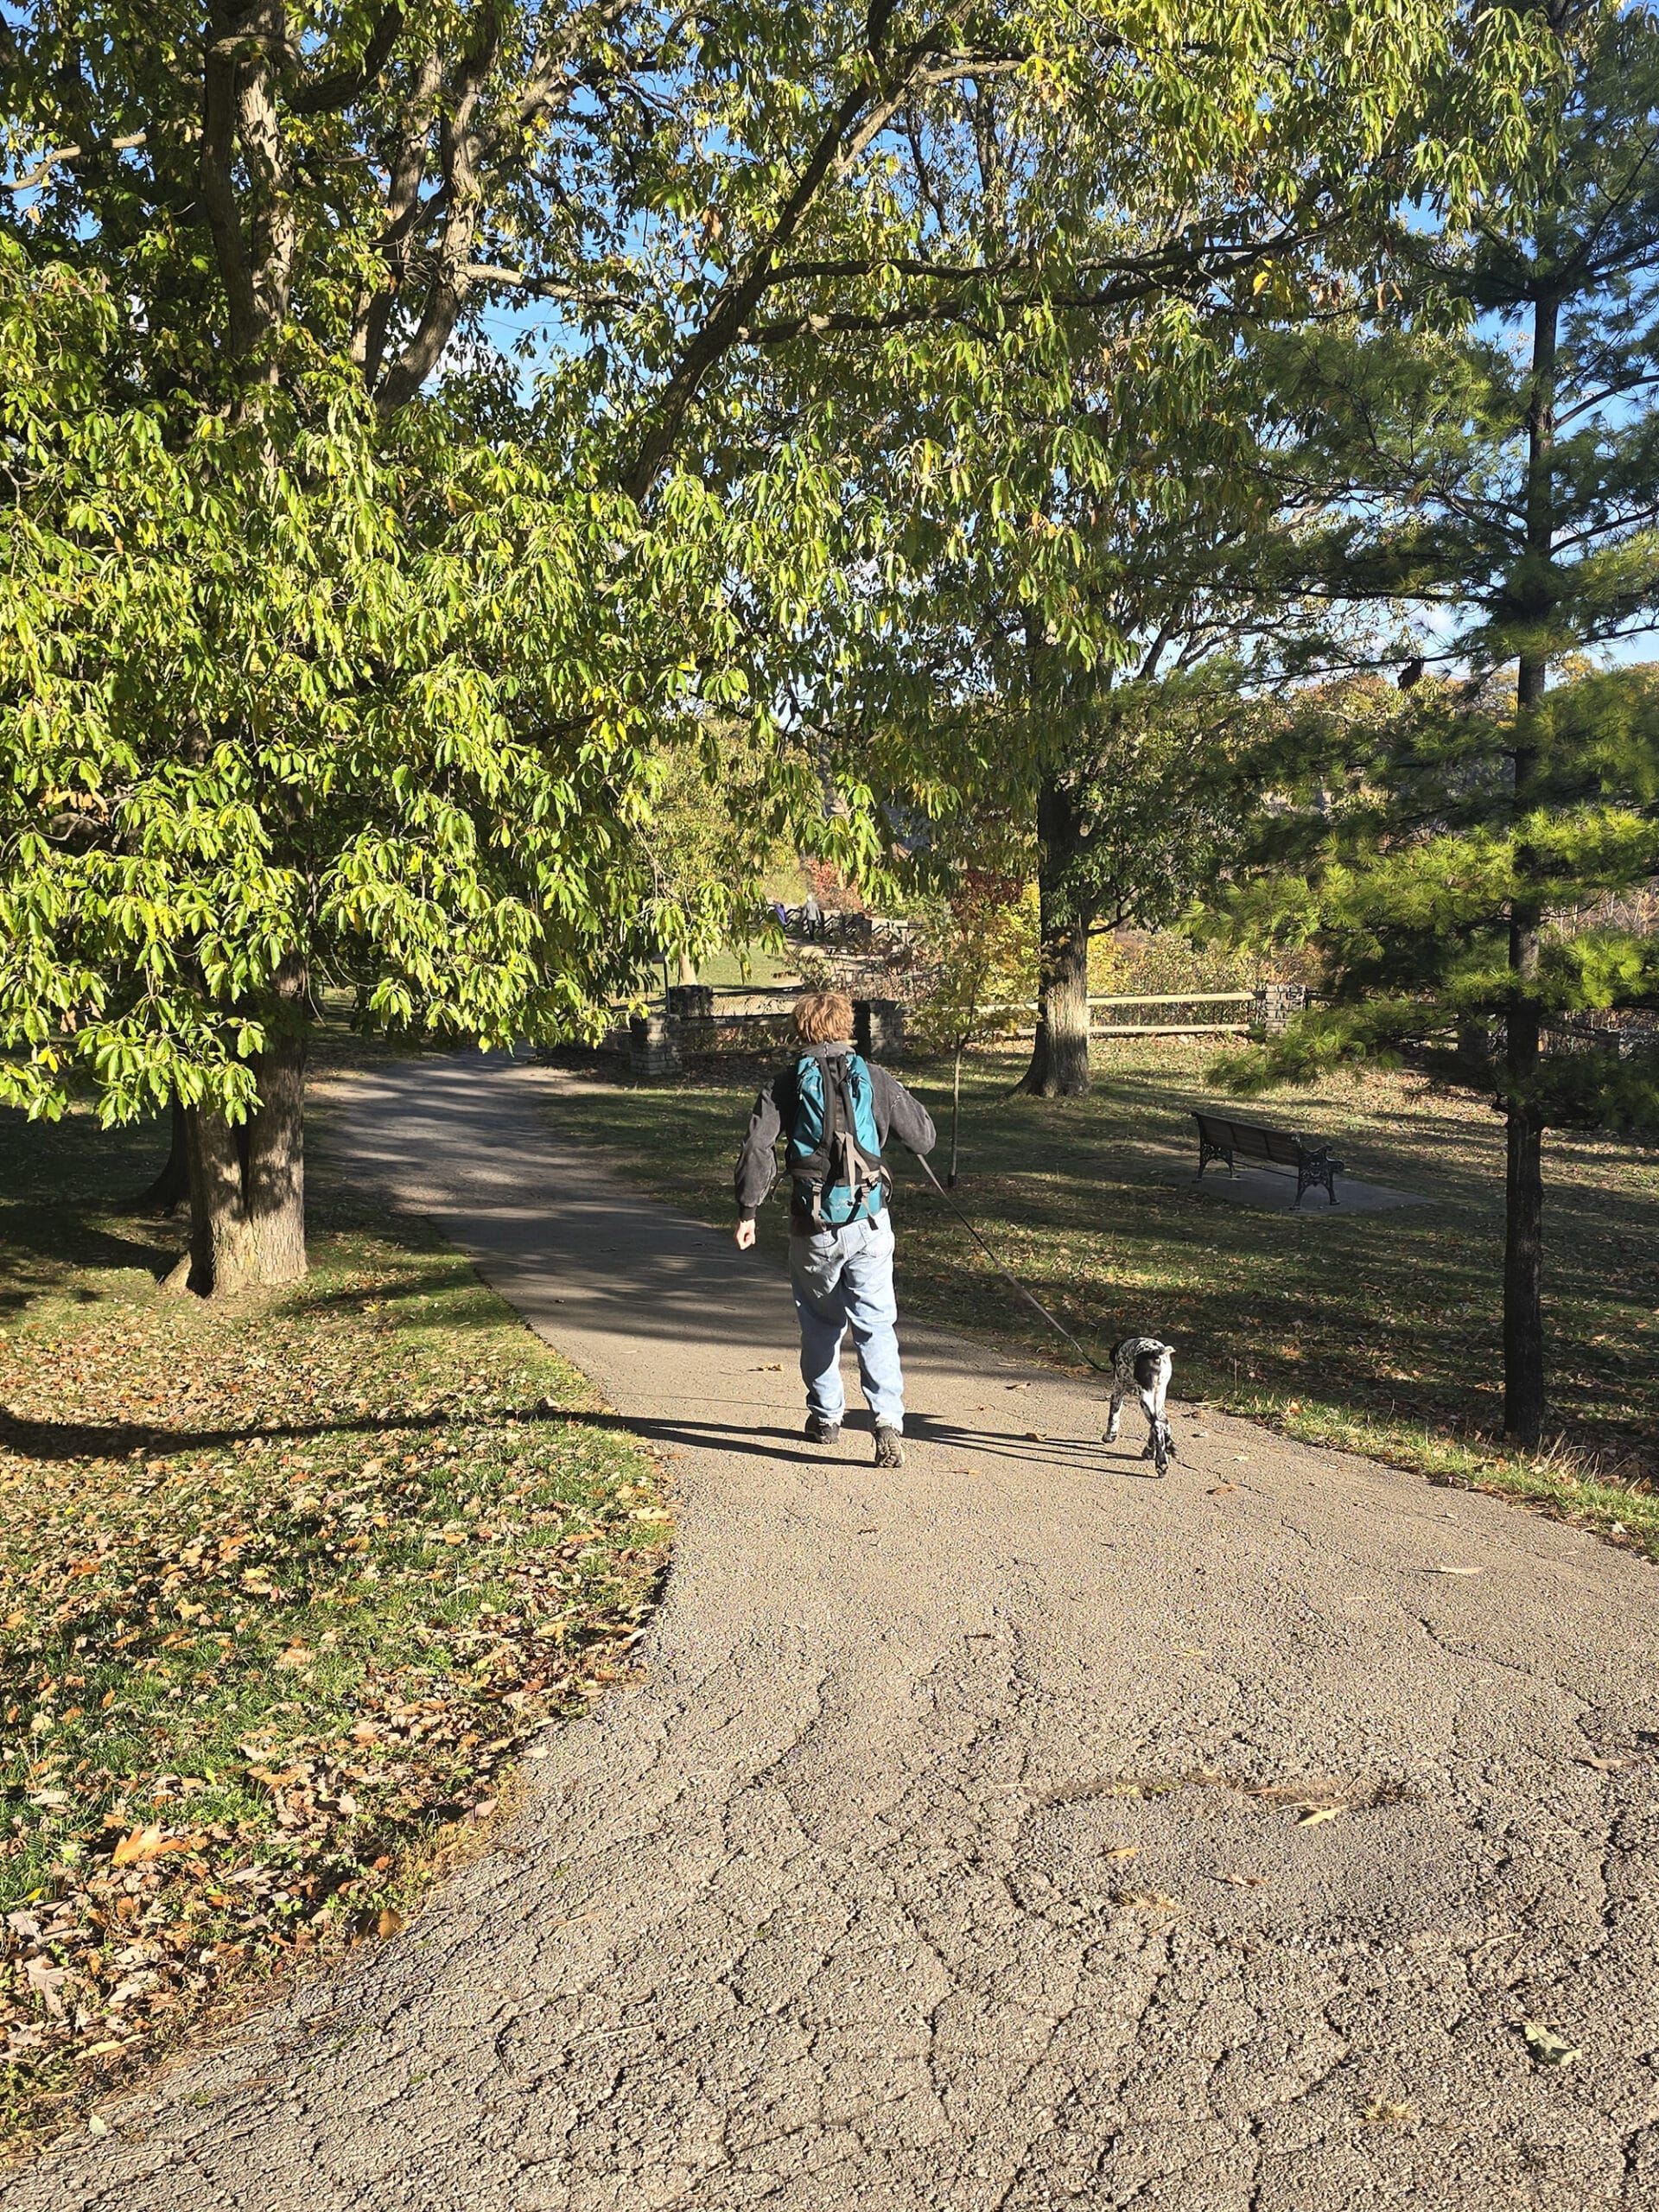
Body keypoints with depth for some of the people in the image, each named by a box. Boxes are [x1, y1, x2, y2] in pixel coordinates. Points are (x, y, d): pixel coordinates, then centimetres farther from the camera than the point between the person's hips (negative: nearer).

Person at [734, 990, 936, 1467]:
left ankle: (825, 1415, 31)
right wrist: (898, 1097, 24)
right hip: (869, 1222, 0)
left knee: (820, 1322, 19)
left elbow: (758, 1148, -8)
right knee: (875, 1325, 1)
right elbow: (923, 1138, 7)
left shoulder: (787, 1084, 1)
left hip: (813, 1225, 0)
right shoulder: (876, 1080, 2)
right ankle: (889, 1422, -14)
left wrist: (747, 1211, -1)